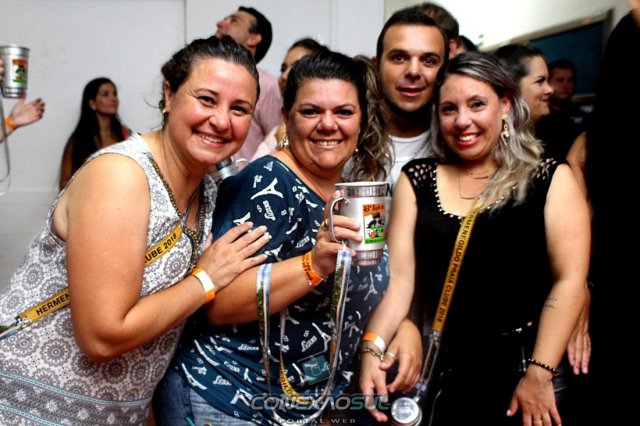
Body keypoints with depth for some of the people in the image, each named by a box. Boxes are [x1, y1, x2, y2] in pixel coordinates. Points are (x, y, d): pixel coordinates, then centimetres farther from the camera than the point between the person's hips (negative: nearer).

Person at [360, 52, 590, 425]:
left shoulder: (551, 180, -1)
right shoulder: (416, 179, 4)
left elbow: (569, 280, -7)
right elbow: (398, 275, -4)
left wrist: (540, 375, -13)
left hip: (524, 365, -1)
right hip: (439, 370, 2)